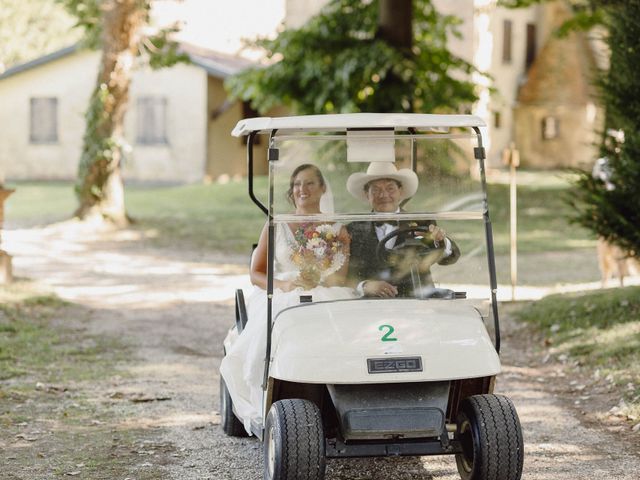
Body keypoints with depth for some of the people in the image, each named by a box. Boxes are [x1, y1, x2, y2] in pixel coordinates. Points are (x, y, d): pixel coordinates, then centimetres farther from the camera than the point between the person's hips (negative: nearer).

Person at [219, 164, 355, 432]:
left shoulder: (337, 229, 16)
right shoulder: (276, 226, 14)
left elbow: (344, 275, 7)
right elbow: (256, 274, 9)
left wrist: (321, 281, -15)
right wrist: (282, 284, -12)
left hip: (326, 296, 0)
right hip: (280, 297, 0)